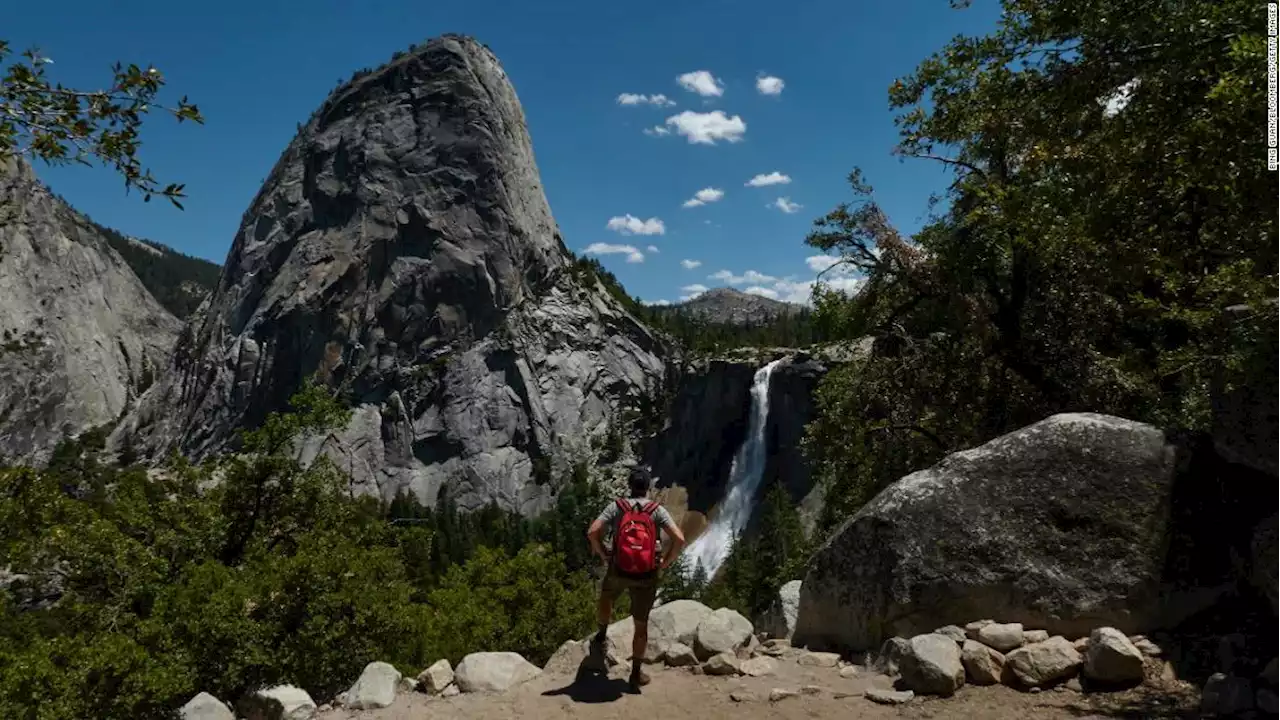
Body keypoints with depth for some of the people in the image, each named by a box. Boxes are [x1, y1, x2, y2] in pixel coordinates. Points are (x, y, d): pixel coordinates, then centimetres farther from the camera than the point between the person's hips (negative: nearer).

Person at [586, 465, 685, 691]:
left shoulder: (616, 506, -5)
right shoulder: (657, 510, -6)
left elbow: (592, 532, -15)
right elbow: (679, 539, -18)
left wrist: (603, 555, 0)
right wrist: (666, 562, -3)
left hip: (618, 571, 0)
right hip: (646, 577, 0)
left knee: (606, 596, 36)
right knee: (641, 624, 16)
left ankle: (601, 637, 42)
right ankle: (636, 674, 24)